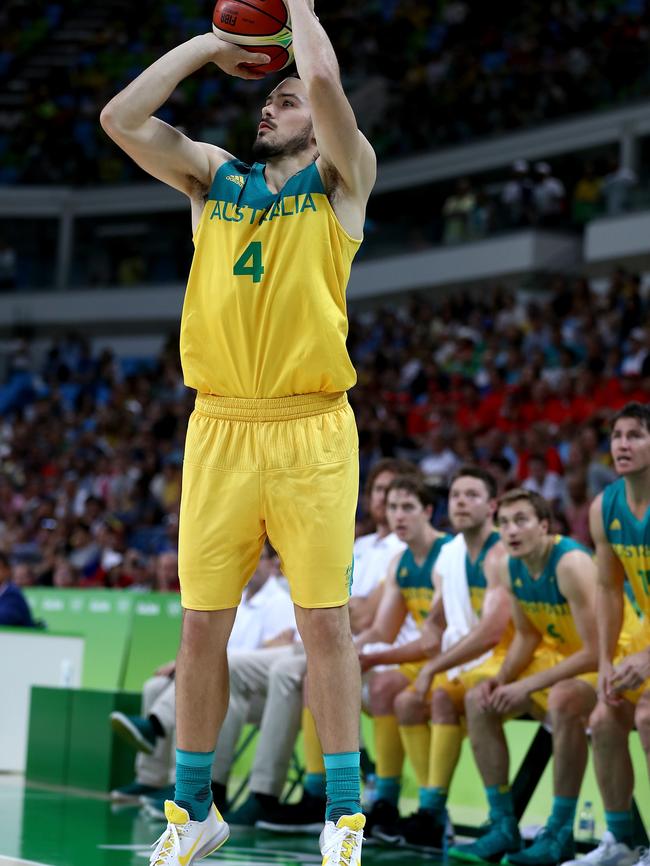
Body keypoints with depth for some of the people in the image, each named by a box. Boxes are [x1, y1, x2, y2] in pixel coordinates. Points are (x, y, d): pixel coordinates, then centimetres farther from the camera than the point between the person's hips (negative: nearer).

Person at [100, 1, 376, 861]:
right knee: (202, 624, 5)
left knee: (325, 621, -3)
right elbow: (121, 117, 6)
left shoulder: (341, 180, 7)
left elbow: (325, 83, -11)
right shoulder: (214, 178, 17)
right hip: (219, 430, 3)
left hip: (311, 433, -3)